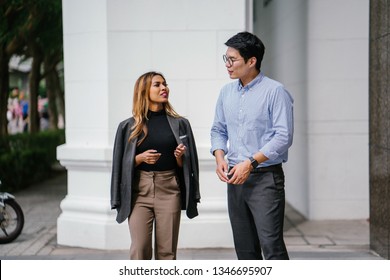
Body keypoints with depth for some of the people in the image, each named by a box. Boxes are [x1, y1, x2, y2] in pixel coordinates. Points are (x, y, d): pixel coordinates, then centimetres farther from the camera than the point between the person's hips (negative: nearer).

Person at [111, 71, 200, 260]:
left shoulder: (179, 124, 7)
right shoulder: (129, 127, 3)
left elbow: (184, 165, 10)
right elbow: (121, 164, 4)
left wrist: (180, 157, -11)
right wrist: (141, 158, -13)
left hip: (169, 190, 1)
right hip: (140, 191, -1)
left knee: (167, 251, 2)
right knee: (140, 249, -6)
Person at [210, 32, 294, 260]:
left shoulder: (275, 91, -9)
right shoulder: (227, 93, 11)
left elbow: (284, 136, -14)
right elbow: (218, 130, 18)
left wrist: (250, 163, -18)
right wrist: (220, 157, -1)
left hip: (266, 178, -6)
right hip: (235, 179, 6)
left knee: (271, 245, -10)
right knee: (245, 247, 11)